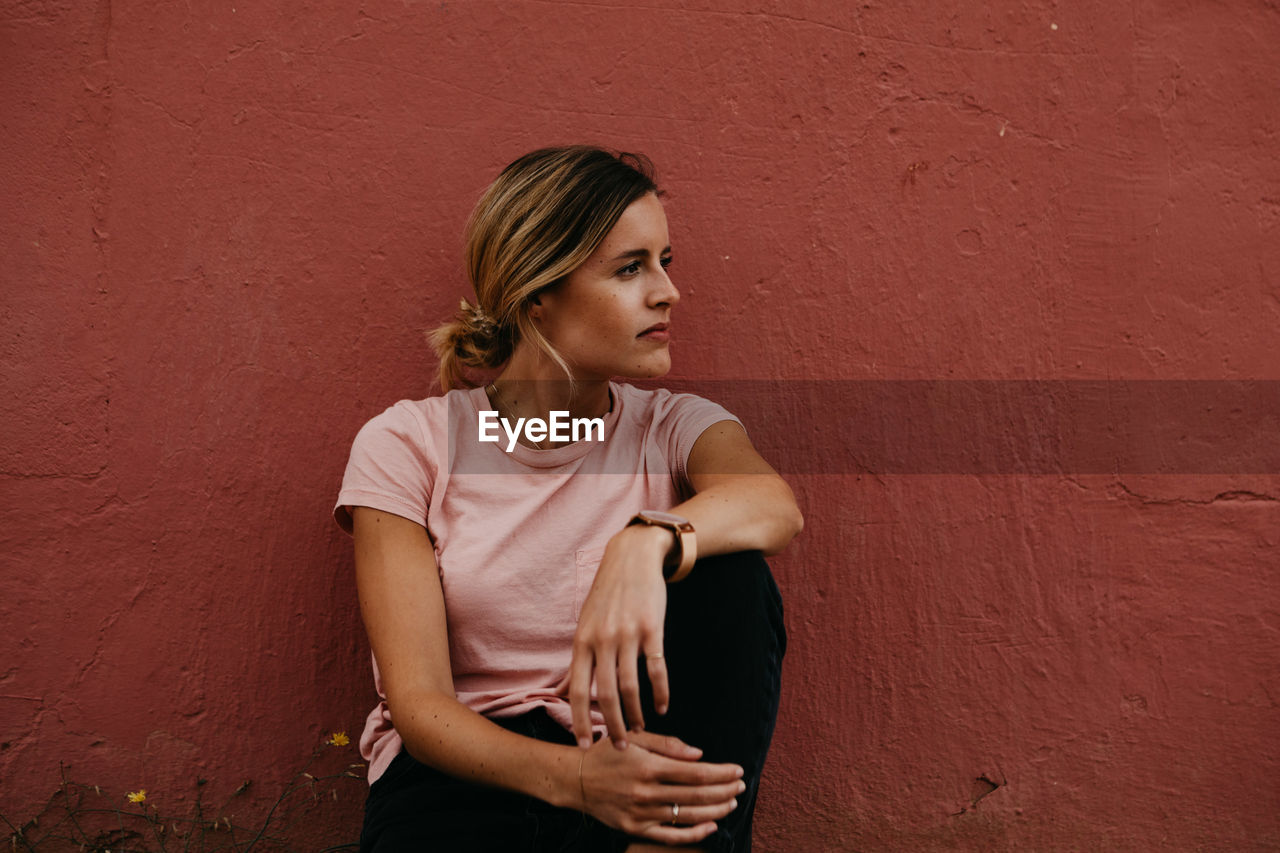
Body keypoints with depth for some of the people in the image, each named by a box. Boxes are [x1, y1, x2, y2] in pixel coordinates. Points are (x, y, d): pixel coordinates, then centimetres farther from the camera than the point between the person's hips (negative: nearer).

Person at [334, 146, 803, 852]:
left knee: (730, 574, -23)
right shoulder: (406, 446, -1)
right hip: (460, 776, -3)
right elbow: (419, 704, -10)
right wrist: (573, 777, -29)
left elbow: (776, 505, -21)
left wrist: (648, 543, -43)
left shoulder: (673, 428, 5)